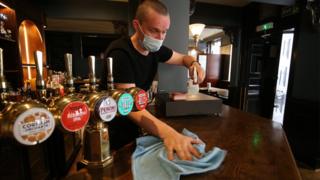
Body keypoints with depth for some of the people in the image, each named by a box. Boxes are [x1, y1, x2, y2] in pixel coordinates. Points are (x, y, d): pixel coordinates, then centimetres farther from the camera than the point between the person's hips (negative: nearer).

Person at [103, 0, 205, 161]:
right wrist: (168, 133, -52)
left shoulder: (155, 48, -6)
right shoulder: (120, 53, -29)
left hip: (132, 124, 6)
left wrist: (193, 63, -16)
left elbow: (182, 58, 8)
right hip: (111, 128, -6)